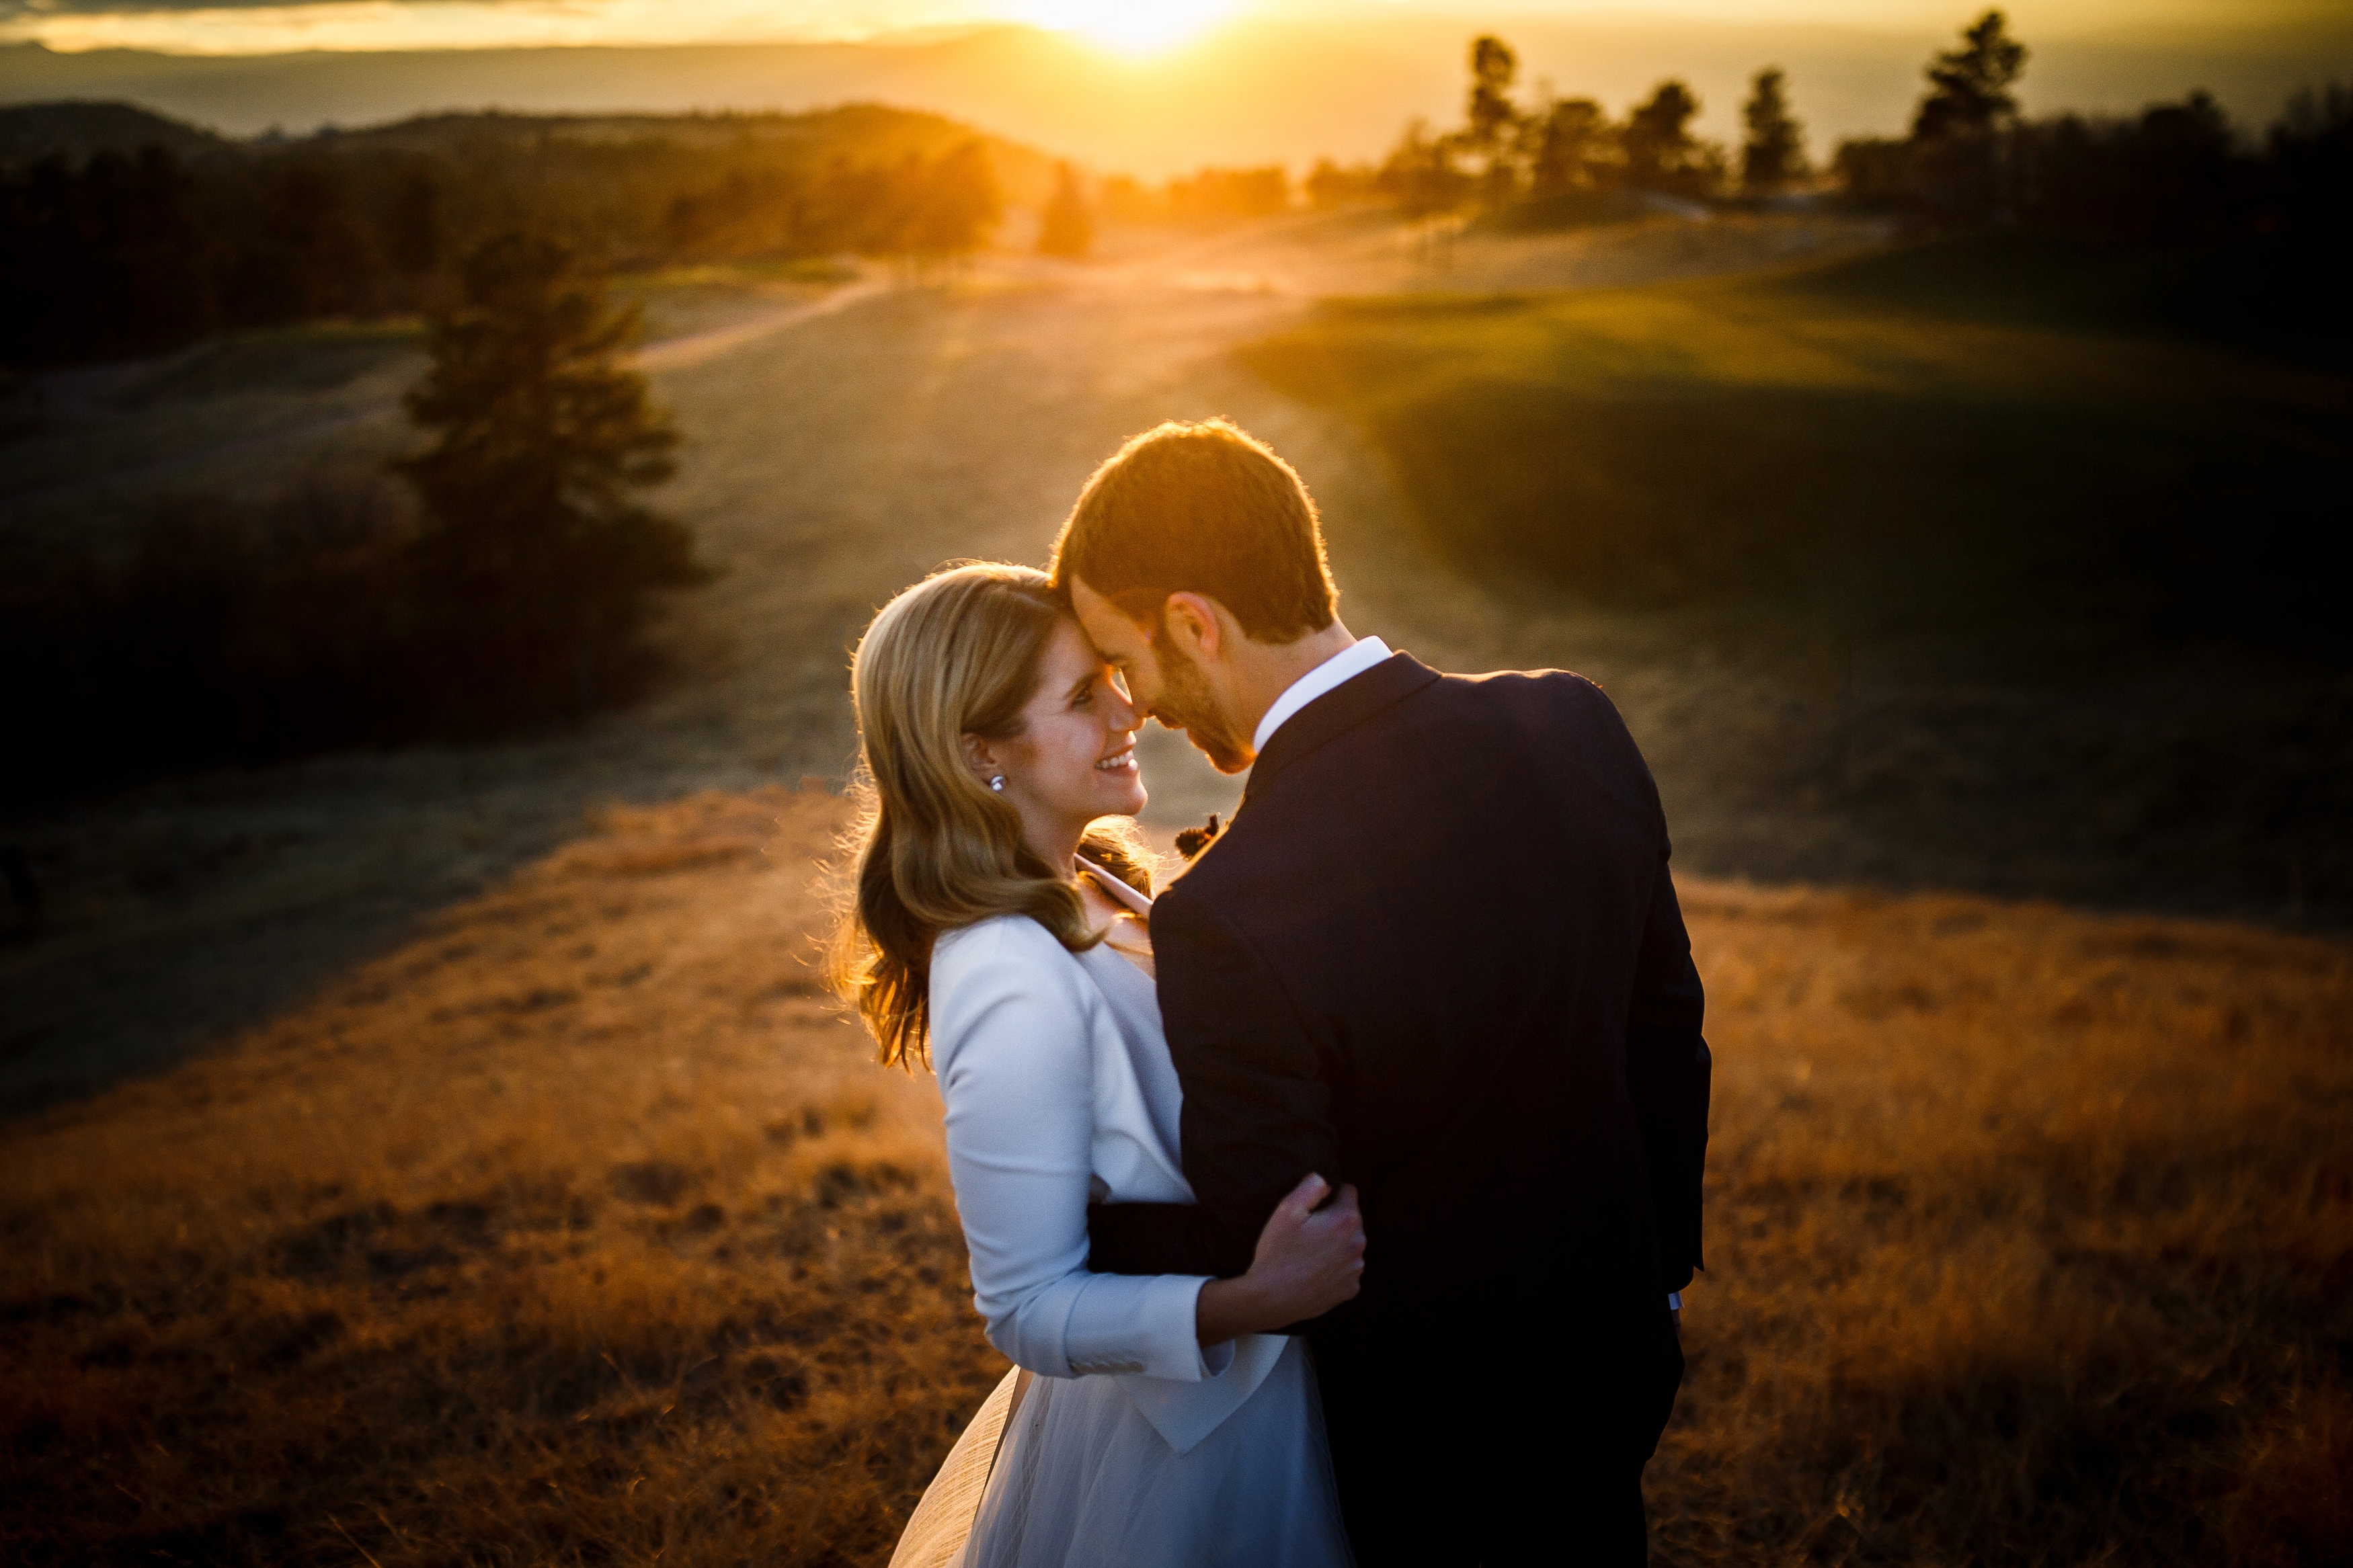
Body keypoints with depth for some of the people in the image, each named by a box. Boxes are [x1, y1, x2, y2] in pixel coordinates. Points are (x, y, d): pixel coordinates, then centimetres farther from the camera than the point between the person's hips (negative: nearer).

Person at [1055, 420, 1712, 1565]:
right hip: (1614, 1349, 5)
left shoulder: (1228, 920, -36)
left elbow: (1256, 1253, -25)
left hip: (1438, 1437, -4)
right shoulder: (1573, 727, -16)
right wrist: (1656, 1266, 14)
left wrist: (1062, 1225, -6)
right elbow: (1664, 1037, -2)